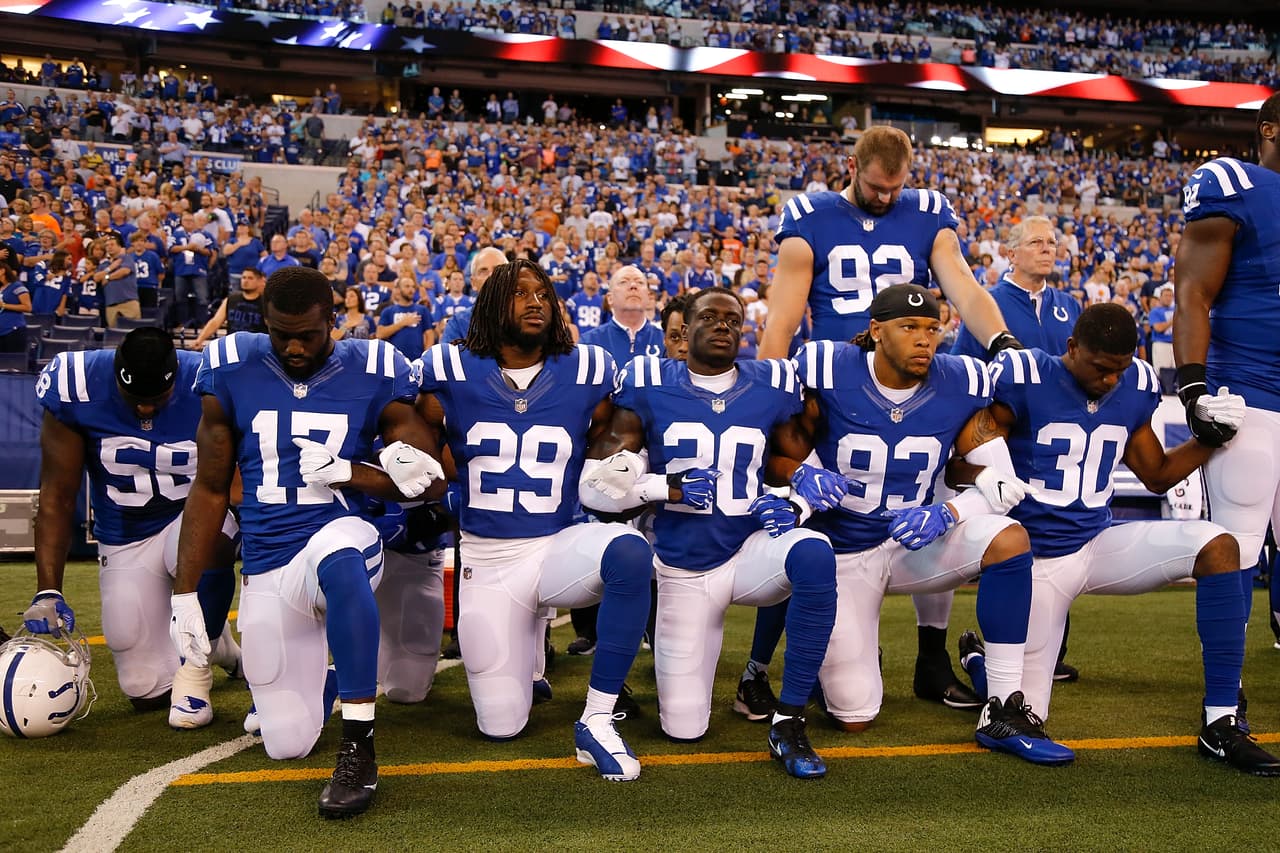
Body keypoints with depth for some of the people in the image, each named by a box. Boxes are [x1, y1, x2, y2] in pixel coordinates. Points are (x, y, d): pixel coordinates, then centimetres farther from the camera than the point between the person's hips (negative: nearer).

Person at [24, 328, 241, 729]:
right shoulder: (76, 387, -18)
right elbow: (57, 498, -11)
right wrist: (48, 592, -17)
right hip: (125, 538, 2)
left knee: (206, 545, -41)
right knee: (147, 692, -2)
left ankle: (195, 666, -15)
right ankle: (215, 642, 31)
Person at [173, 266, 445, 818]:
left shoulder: (374, 375, -3)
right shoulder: (230, 374, 1)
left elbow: (418, 480, 0)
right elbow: (210, 490, 7)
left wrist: (346, 472, -16)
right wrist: (184, 592, 4)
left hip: (341, 537, -3)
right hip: (266, 571, 3)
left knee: (337, 554, -42)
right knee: (287, 744, 1)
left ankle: (359, 753, -31)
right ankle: (325, 680, 38)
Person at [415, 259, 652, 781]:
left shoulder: (585, 373, 0)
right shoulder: (453, 373, -2)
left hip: (560, 545, 0)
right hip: (486, 560, 0)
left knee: (630, 552, -36)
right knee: (501, 725, 1)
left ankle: (596, 720, -22)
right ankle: (522, 649, 37)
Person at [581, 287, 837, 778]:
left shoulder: (772, 387, 1)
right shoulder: (648, 386, -4)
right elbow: (597, 480, -6)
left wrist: (788, 501, -9)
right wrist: (672, 489, -17)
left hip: (749, 551, 1)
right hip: (683, 568, 0)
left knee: (814, 555, -36)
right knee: (684, 729, 1)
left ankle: (788, 722, -22)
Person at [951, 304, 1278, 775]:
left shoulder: (1136, 387, 4)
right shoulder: (1025, 379, -14)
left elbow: (1157, 475, 16)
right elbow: (966, 444, -12)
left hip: (1101, 542, 5)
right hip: (1038, 557, -5)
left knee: (1218, 546, -21)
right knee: (1024, 715, -4)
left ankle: (1221, 726, -14)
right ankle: (979, 660, 35)